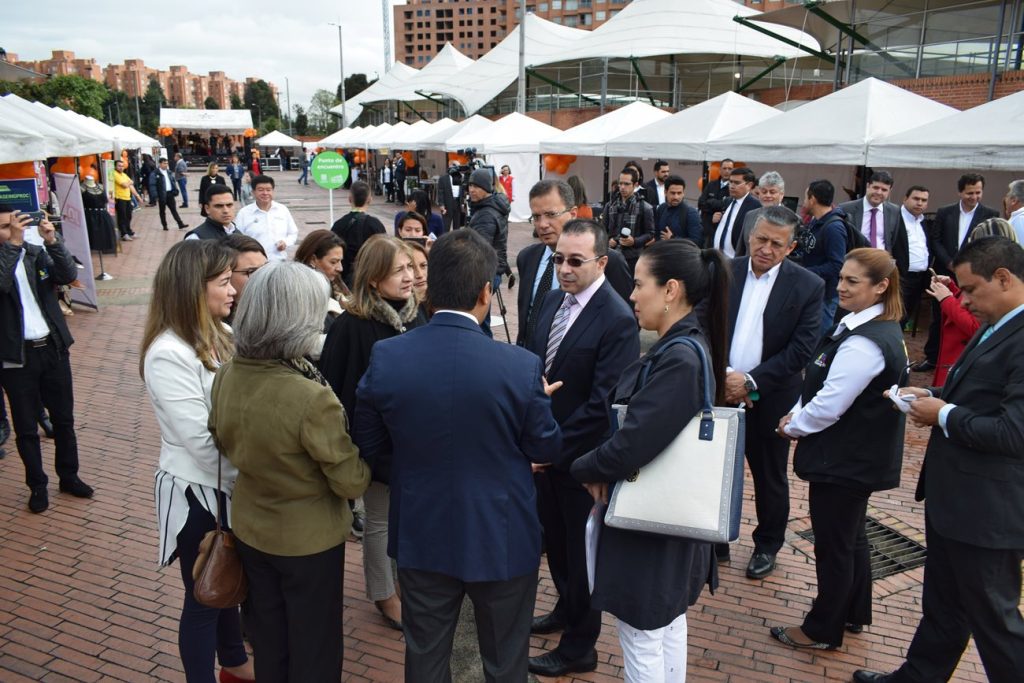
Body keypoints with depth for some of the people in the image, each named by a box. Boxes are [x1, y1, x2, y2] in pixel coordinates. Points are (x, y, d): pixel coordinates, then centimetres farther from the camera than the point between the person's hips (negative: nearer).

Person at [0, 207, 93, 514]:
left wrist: (52, 241, -22)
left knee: (64, 419, 14)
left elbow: (69, 275, -10)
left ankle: (69, 476, 29)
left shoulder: (37, 253, 3)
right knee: (26, 427, 8)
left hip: (53, 348, 3)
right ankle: (37, 486, 22)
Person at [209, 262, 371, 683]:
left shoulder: (226, 377, -12)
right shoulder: (312, 399, -33)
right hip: (310, 539, -6)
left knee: (268, 639, 27)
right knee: (314, 647, 18)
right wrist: (358, 454, -2)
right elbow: (351, 483, -21)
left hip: (250, 530, 6)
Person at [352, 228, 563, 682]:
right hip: (503, 540, -2)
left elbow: (369, 450, -3)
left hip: (421, 537, 2)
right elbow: (546, 450, -7)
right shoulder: (522, 366, -21)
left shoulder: (385, 358, -14)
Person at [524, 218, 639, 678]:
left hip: (581, 456, -7)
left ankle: (579, 648, 31)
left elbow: (602, 404, -24)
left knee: (581, 549, 11)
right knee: (554, 537, 24)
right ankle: (567, 609, 50)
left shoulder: (618, 320, -22)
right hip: (545, 446, 7)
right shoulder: (552, 300, 2)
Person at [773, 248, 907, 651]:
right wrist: (797, 415, 2)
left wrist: (793, 426, -8)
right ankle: (854, 614, 41)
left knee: (833, 545, 5)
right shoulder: (882, 329, 7)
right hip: (858, 459, 10)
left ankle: (823, 631, 22)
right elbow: (828, 386, 12)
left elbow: (830, 405, -25)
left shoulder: (864, 342, -27)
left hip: (845, 462, -10)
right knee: (850, 537, 24)